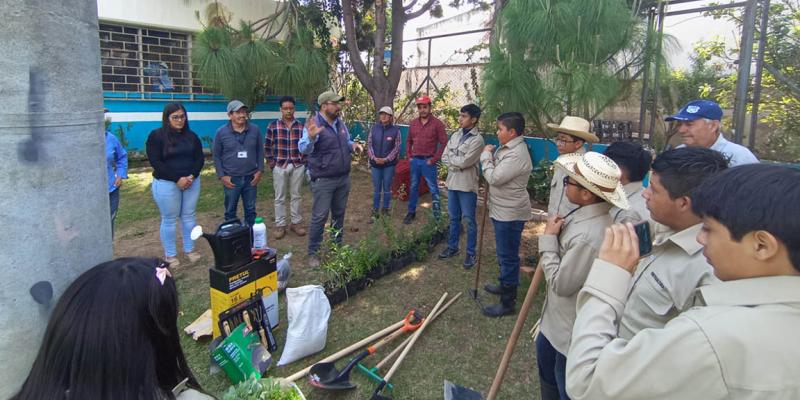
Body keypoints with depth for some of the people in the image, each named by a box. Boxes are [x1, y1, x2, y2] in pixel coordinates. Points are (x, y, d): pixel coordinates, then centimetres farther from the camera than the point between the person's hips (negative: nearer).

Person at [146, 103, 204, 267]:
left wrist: (192, 176, -12)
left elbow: (200, 158, 6)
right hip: (166, 184, -4)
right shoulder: (156, 136, -6)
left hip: (192, 182, 4)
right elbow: (155, 162, -12)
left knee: (188, 216, 10)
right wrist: (177, 179, -18)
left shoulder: (191, 136, 8)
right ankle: (170, 255, 15)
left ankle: (189, 249, 23)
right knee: (169, 219, 3)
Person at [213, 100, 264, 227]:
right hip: (231, 179, -1)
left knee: (250, 210, 12)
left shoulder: (255, 129, 0)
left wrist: (260, 171, -1)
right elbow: (217, 156, -1)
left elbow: (260, 151, 6)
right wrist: (221, 176, -7)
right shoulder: (221, 132, -5)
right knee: (230, 211, 9)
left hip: (251, 178, 2)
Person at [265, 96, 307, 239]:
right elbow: (267, 146, 3)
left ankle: (296, 223, 22)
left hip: (298, 166, 1)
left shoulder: (301, 126, 1)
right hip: (280, 166, -1)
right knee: (280, 197, 6)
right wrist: (271, 161, 0)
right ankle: (280, 225, 15)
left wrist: (303, 160, 2)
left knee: (296, 195, 10)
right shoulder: (273, 126, -2)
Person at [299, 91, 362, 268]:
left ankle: (338, 244, 34)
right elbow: (303, 149, -27)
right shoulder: (314, 124, -15)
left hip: (343, 178, 7)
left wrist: (353, 145, -1)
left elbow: (346, 142, 23)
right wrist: (311, 137, -48)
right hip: (323, 180, -7)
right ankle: (313, 252, 9)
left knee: (339, 213, 18)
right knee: (320, 217, -2)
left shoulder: (340, 123, 8)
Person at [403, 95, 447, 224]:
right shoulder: (413, 123, 7)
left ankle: (437, 215, 11)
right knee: (413, 187, 14)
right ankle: (411, 212, 26)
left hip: (428, 161, -4)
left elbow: (444, 143, -10)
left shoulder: (437, 123, -8)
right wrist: (409, 156, 7)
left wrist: (434, 159, -12)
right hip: (414, 160, 5)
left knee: (433, 189, 2)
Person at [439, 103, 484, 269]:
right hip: (452, 182, 7)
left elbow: (464, 162, -20)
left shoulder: (477, 139, -14)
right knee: (454, 218, 18)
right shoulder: (456, 135, 8)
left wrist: (451, 157, -4)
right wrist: (456, 165, -10)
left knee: (469, 220, 4)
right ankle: (452, 247, 32)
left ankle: (471, 253, 15)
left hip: (467, 185, -7)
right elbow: (444, 157, 6)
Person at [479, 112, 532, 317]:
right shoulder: (507, 148, 9)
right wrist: (490, 155, -2)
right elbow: (497, 172, 14)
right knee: (504, 253, 25)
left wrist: (486, 156, -12)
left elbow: (494, 178, -25)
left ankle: (508, 302, 10)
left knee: (508, 256, -1)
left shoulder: (517, 154, -24)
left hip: (510, 214, -10)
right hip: (503, 211, 10)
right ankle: (505, 285, 44)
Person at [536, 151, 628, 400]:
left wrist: (548, 238, -21)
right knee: (544, 354, 31)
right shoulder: (585, 213, -5)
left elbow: (561, 284, -24)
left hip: (573, 326, -10)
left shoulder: (589, 236, -36)